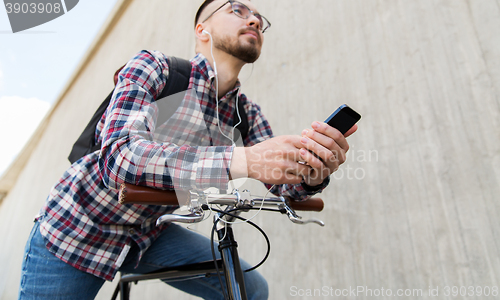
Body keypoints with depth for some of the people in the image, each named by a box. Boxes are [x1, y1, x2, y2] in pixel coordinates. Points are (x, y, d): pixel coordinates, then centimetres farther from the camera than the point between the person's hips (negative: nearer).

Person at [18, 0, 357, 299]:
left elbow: (284, 185, -10)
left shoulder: (248, 114, -5)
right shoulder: (154, 66, -19)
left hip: (147, 235, 4)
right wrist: (241, 160, -45)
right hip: (77, 230, -3)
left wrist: (313, 173, -34)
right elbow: (119, 157, -34)